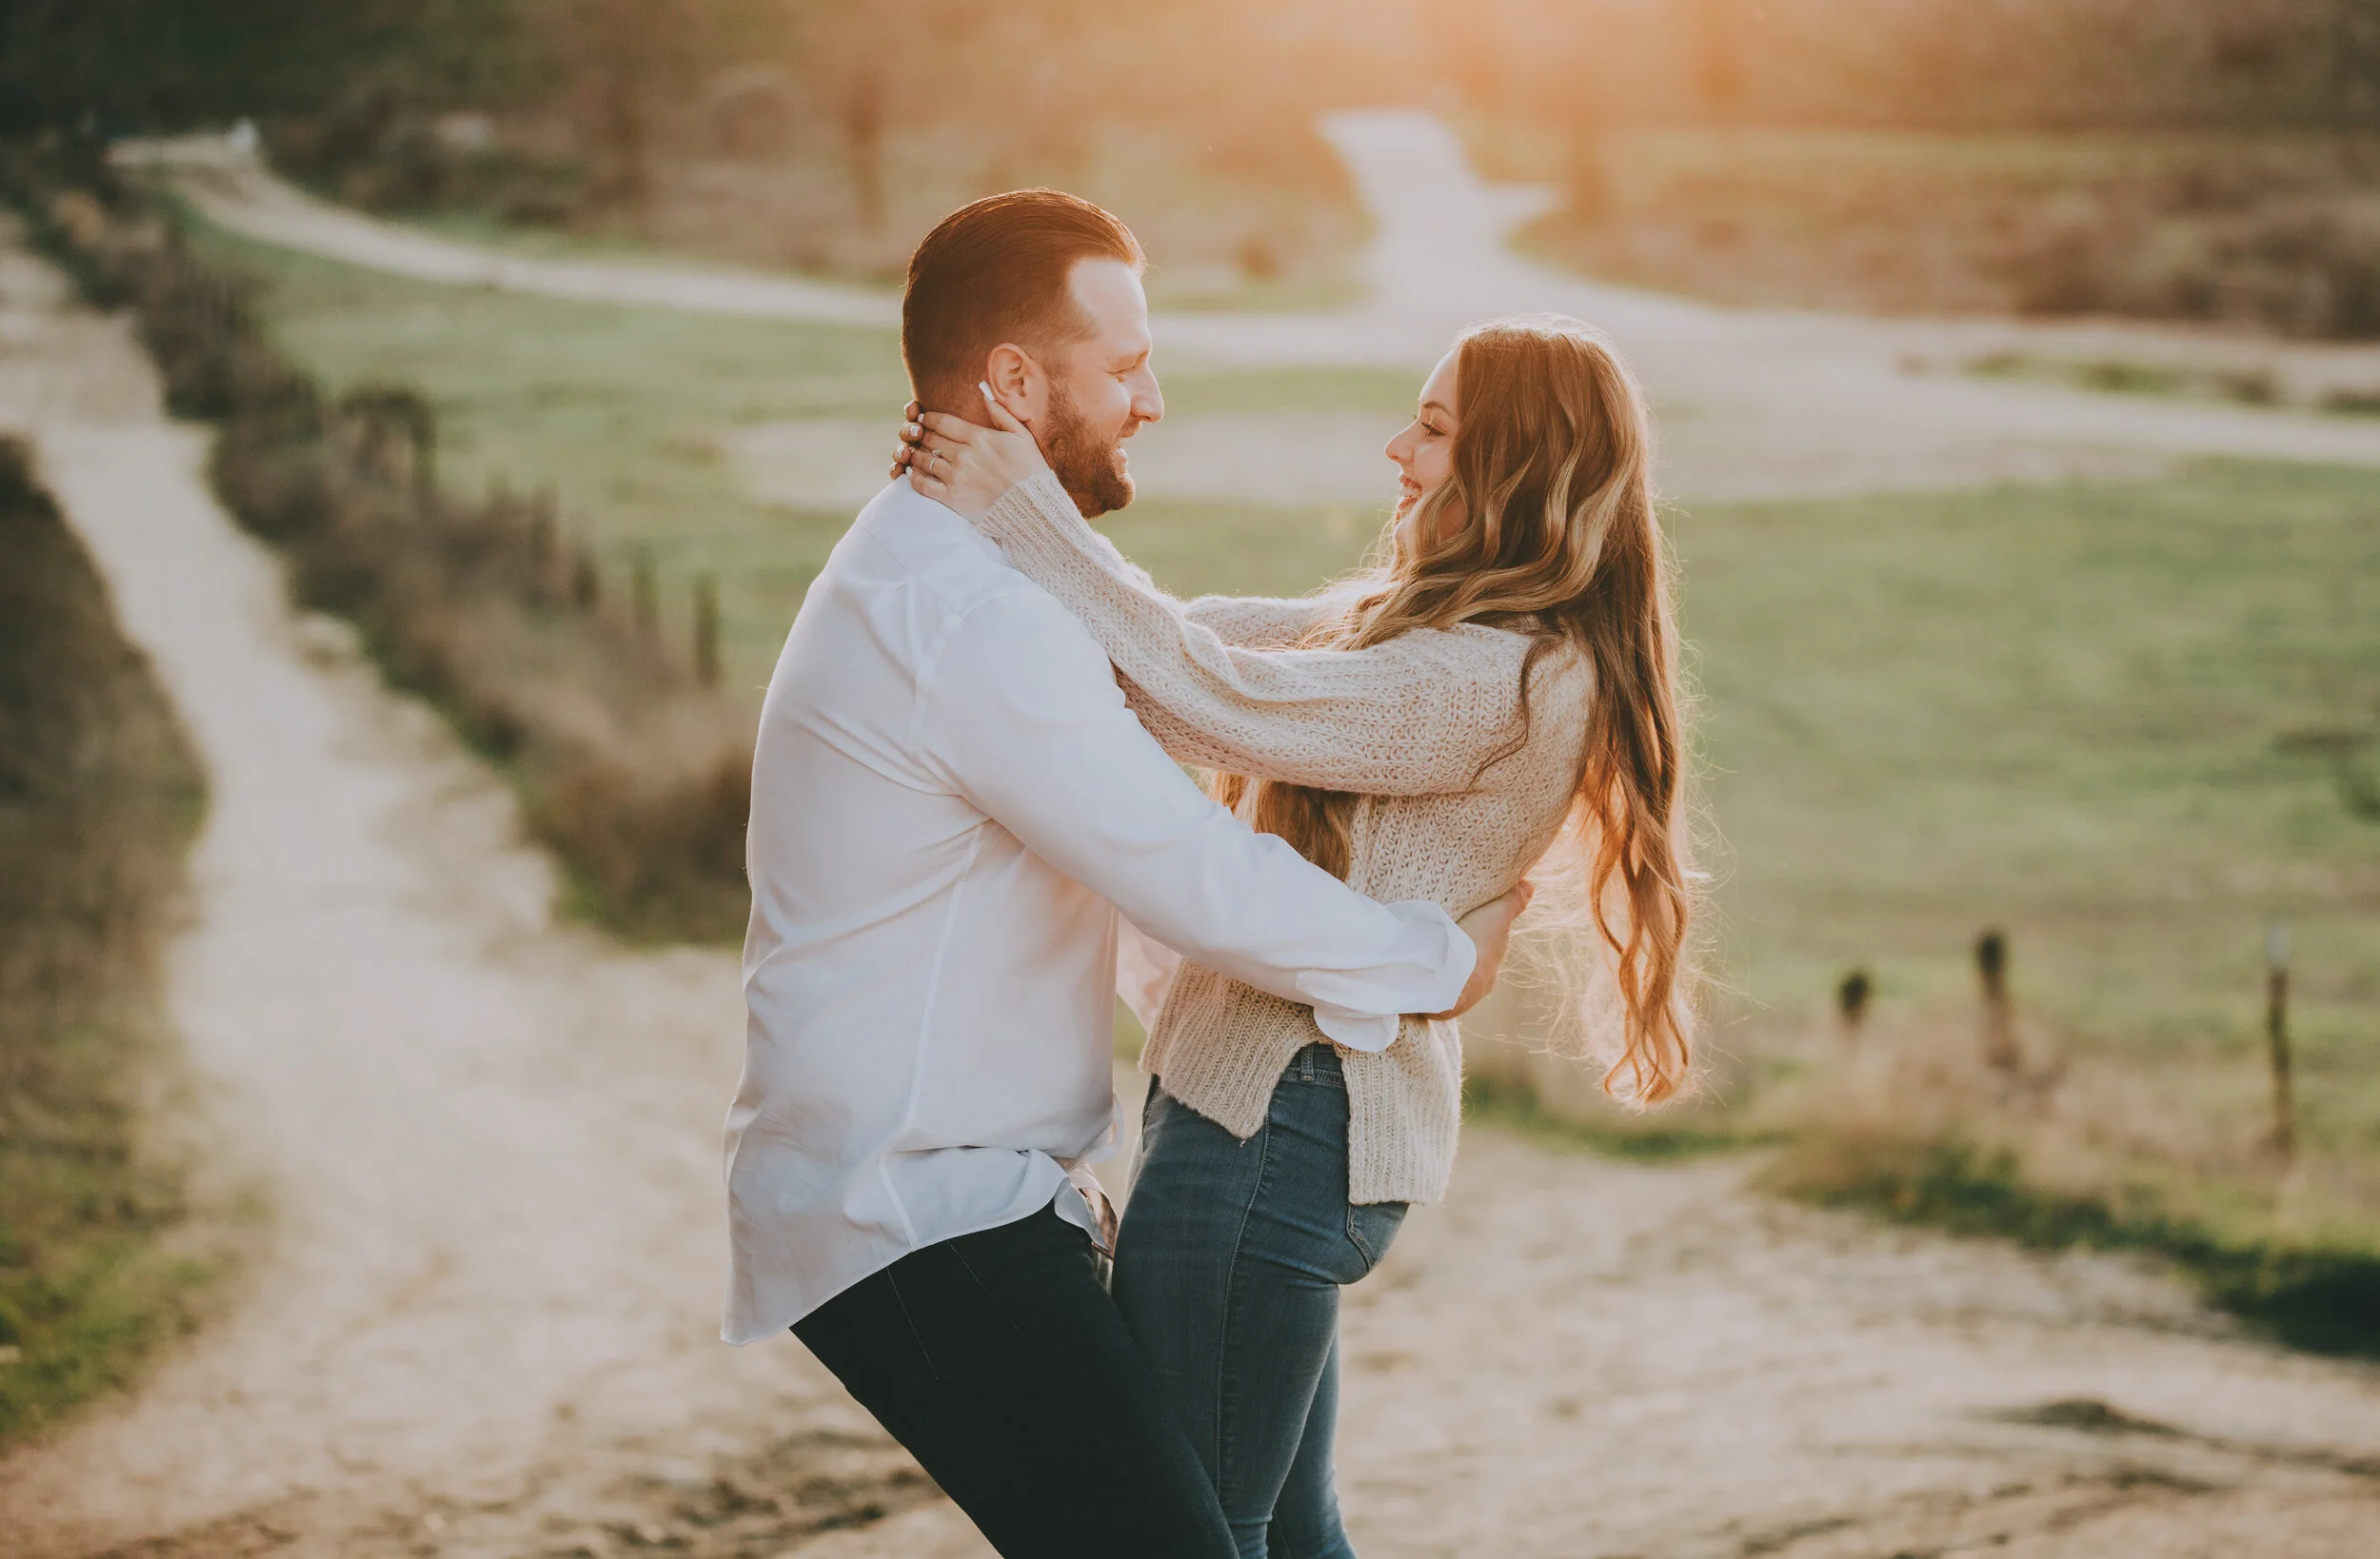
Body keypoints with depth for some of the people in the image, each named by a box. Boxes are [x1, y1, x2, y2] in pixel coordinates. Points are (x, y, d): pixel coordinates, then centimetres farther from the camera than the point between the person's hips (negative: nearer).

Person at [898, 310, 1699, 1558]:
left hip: (1283, 1122, -11)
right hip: (1277, 1109, 11)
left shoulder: (1502, 683, -18)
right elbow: (1196, 643, 12)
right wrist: (1028, 490, -1)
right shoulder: (1415, 620, 15)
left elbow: (1215, 702, -25)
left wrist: (1023, 512, -21)